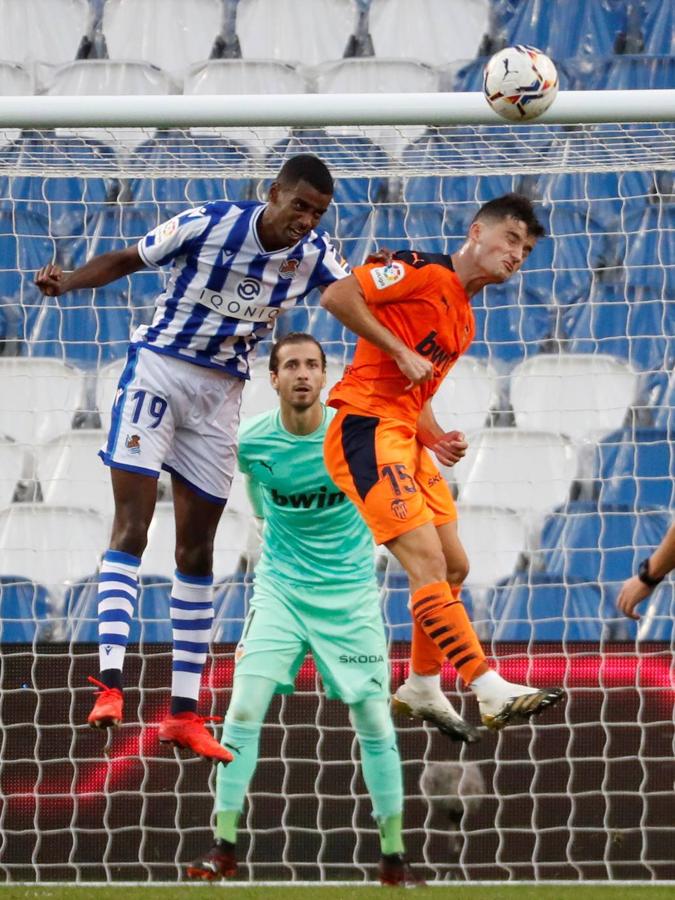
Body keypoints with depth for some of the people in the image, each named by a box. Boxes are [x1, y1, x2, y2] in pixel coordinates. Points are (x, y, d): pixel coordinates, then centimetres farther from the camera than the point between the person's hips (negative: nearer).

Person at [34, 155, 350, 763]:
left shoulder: (312, 255, -4)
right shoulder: (209, 225, -14)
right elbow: (126, 261, -5)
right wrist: (66, 282, -21)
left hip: (221, 394, 5)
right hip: (158, 370, -4)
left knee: (197, 551, 8)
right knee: (132, 525, -16)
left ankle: (185, 713, 12)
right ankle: (110, 684, -23)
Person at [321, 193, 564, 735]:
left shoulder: (465, 321, 20)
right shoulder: (424, 272, -7)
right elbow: (338, 296, -17)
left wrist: (436, 439, 8)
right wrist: (401, 351, -18)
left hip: (406, 441, 10)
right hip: (368, 428, -10)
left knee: (454, 567, 14)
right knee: (428, 561, -17)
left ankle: (421, 689, 29)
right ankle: (493, 694, -24)